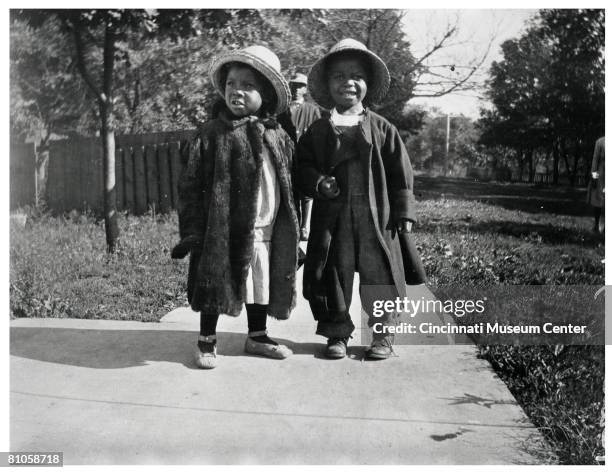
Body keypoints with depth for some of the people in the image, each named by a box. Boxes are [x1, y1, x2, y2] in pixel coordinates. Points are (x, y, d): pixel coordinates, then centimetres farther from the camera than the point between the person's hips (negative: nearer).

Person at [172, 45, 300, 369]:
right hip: (223, 231, -4)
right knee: (215, 284, 4)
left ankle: (257, 336, 34)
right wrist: (191, 231, -11)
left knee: (262, 285, 15)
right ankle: (207, 340, 21)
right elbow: (191, 185, -7)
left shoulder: (279, 137, 7)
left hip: (267, 233, 4)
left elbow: (288, 185, 13)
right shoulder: (211, 134, -5)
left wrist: (292, 228, 9)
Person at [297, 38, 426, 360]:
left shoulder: (382, 129, 4)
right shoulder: (317, 131, 6)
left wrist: (404, 213, 0)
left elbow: (400, 173, 4)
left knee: (381, 274, 5)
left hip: (377, 219, -1)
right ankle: (337, 334, 24)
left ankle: (383, 335, 22)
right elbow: (302, 168, 8)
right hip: (332, 219, 1)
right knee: (334, 275, 7)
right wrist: (318, 183, -13)